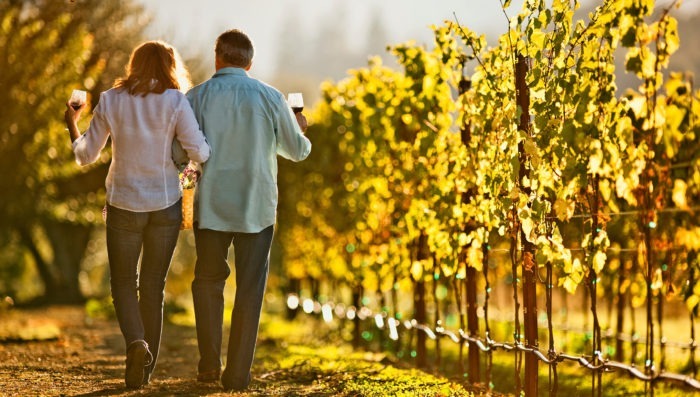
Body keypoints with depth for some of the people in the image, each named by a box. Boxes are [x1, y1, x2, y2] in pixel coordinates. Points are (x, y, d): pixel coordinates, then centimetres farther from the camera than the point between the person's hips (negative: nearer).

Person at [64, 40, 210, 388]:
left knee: (123, 283, 12)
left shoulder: (111, 101, -3)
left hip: (124, 204, 0)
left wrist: (71, 124, 21)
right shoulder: (175, 102, -8)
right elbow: (199, 153, -15)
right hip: (166, 204, 0)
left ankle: (136, 342, -16)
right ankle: (144, 370, 15)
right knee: (153, 287, 13)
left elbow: (85, 154, 3)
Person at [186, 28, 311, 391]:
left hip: (212, 207, 0)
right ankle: (237, 373, 6)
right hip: (257, 208, 0)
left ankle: (209, 363, 10)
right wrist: (299, 129, 29)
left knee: (208, 281, 18)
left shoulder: (197, 97, -5)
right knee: (249, 290, 8)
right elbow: (298, 150, 6)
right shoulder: (270, 98, -4)